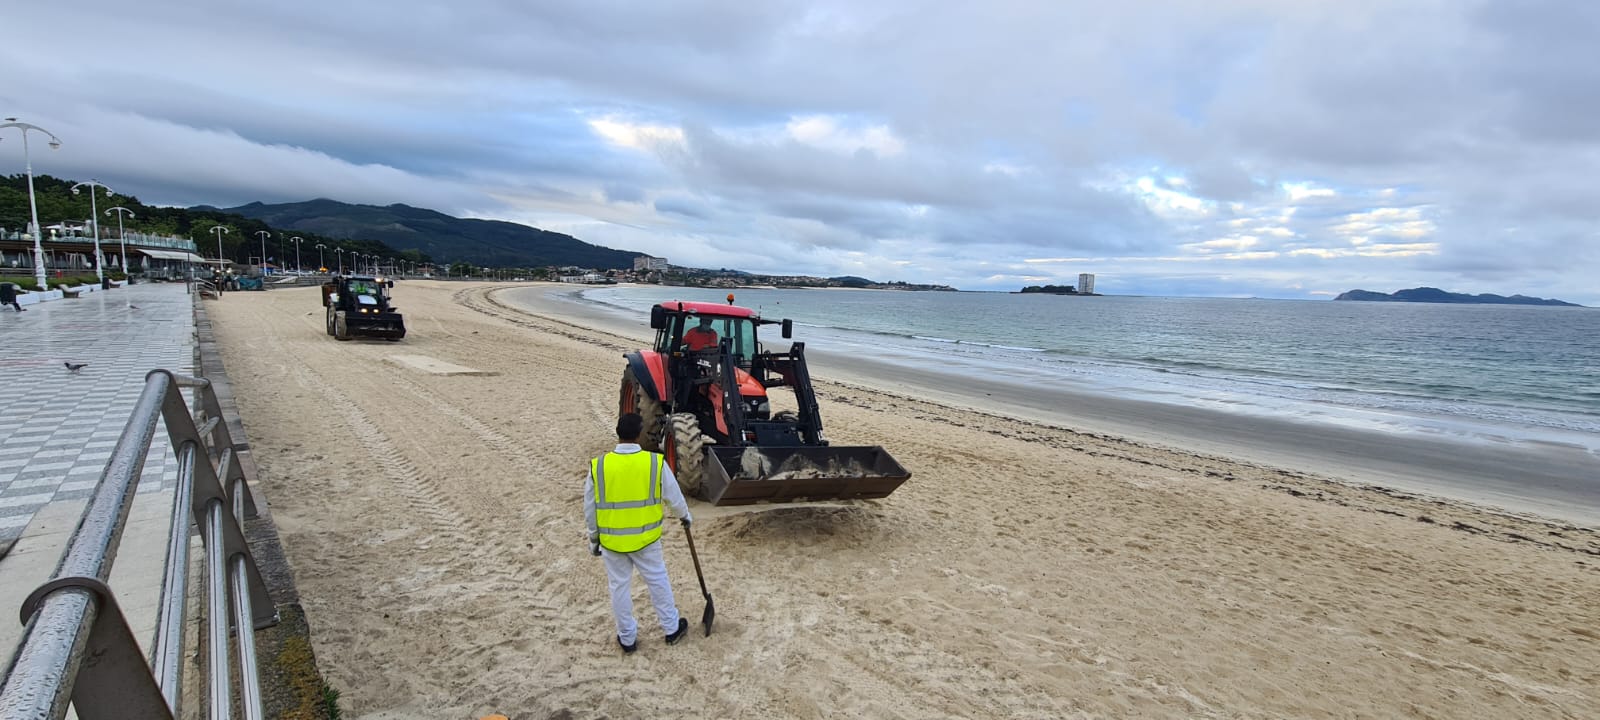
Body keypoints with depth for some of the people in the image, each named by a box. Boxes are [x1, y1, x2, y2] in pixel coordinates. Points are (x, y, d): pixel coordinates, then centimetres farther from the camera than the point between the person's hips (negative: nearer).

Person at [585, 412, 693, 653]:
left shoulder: (598, 466, -13)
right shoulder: (655, 462, -14)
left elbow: (590, 509, -2)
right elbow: (674, 497, -3)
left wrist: (593, 537, 13)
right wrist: (685, 516, 18)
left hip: (611, 540, 0)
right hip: (645, 538, 0)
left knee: (619, 587, 16)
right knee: (658, 580, 18)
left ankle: (627, 638, 29)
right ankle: (672, 628, 32)